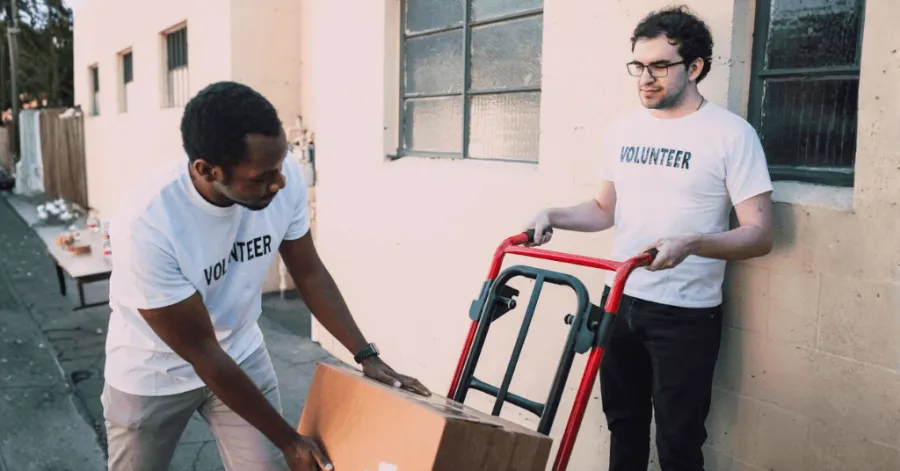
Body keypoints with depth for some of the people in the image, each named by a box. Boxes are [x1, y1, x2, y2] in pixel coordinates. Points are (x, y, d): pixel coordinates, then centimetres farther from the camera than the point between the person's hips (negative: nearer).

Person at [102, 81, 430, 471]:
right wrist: (287, 439, -18)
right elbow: (202, 352, -25)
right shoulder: (146, 227, -34)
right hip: (152, 375, -2)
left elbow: (308, 271, -5)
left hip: (241, 355, 3)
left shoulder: (284, 178, -23)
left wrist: (366, 355, -10)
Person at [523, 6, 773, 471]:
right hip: (619, 300, 5)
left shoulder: (731, 134, -10)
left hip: (686, 314, -5)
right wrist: (554, 216, -2)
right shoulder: (623, 129, 6)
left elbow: (759, 233, -14)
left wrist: (690, 245, -31)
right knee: (623, 425, 19)